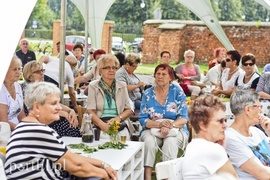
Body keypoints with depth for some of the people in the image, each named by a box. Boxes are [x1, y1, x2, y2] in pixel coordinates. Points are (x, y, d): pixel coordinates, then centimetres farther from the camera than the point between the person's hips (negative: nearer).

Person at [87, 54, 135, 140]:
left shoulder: (122, 86, 16)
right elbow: (90, 111, -1)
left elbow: (128, 109, 14)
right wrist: (102, 124, -19)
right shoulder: (93, 86, 8)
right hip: (100, 125, -2)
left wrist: (118, 118, -8)